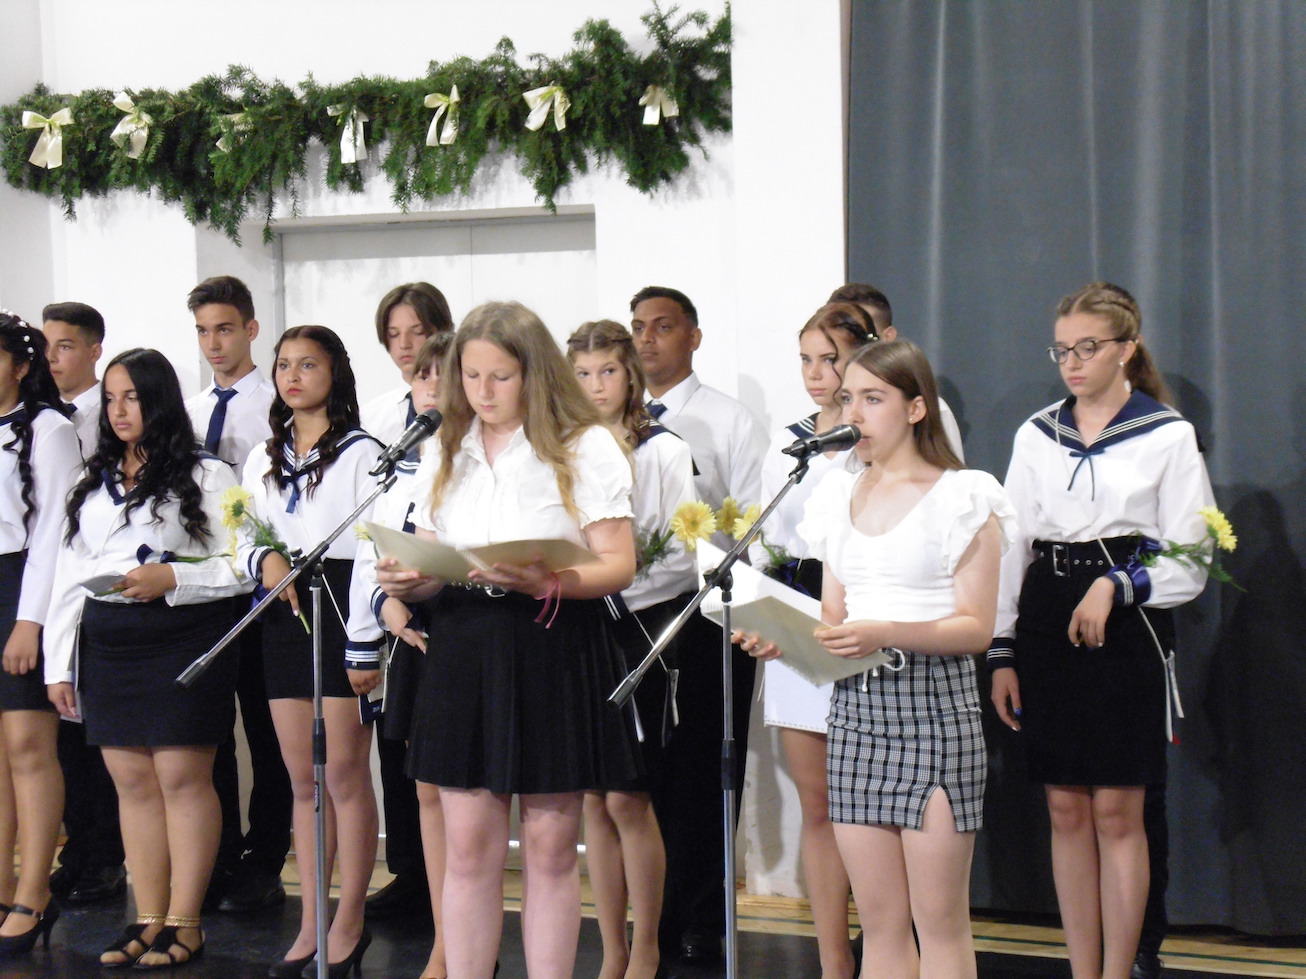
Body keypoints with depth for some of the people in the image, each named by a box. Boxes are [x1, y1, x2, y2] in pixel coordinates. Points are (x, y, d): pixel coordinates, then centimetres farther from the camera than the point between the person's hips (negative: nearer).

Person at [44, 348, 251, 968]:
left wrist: (173, 578, -16)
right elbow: (69, 576, 16)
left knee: (182, 777, -6)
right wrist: (58, 665, 11)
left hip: (181, 638, -5)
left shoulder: (205, 477, 1)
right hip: (106, 644, 5)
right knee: (132, 781, 5)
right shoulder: (92, 484, 18)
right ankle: (148, 919, 9)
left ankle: (184, 924, -1)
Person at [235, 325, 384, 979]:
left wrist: (365, 644, -13)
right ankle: (311, 926, 14)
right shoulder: (263, 459, 15)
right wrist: (263, 559, -6)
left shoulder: (360, 452, -5)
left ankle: (348, 925, 5)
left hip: (339, 608, -6)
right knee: (303, 779, 9)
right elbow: (243, 541, 18)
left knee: (344, 776, -2)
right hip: (282, 614, 6)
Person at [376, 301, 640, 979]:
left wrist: (545, 581, -24)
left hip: (555, 650, -4)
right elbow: (430, 565, 16)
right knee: (468, 846, 3)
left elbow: (619, 565, -7)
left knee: (550, 846, 2)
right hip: (462, 650, 4)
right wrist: (405, 582, -7)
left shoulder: (584, 446, -1)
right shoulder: (446, 453, 14)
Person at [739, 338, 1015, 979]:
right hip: (855, 703, 5)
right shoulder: (840, 498, 15)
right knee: (879, 920, 7)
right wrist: (780, 638, -2)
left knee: (939, 918, -3)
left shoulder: (963, 498, -3)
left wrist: (886, 633, -23)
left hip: (934, 705, -5)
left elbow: (974, 626, -9)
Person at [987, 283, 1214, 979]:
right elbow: (1011, 548, 11)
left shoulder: (1168, 436, -2)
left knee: (1116, 813, -3)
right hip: (1045, 628, 4)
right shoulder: (1036, 436, 10)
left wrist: (1117, 585, -17)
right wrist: (1002, 653, 6)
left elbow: (1189, 563, -2)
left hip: (1126, 634, -4)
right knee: (1066, 810, 6)